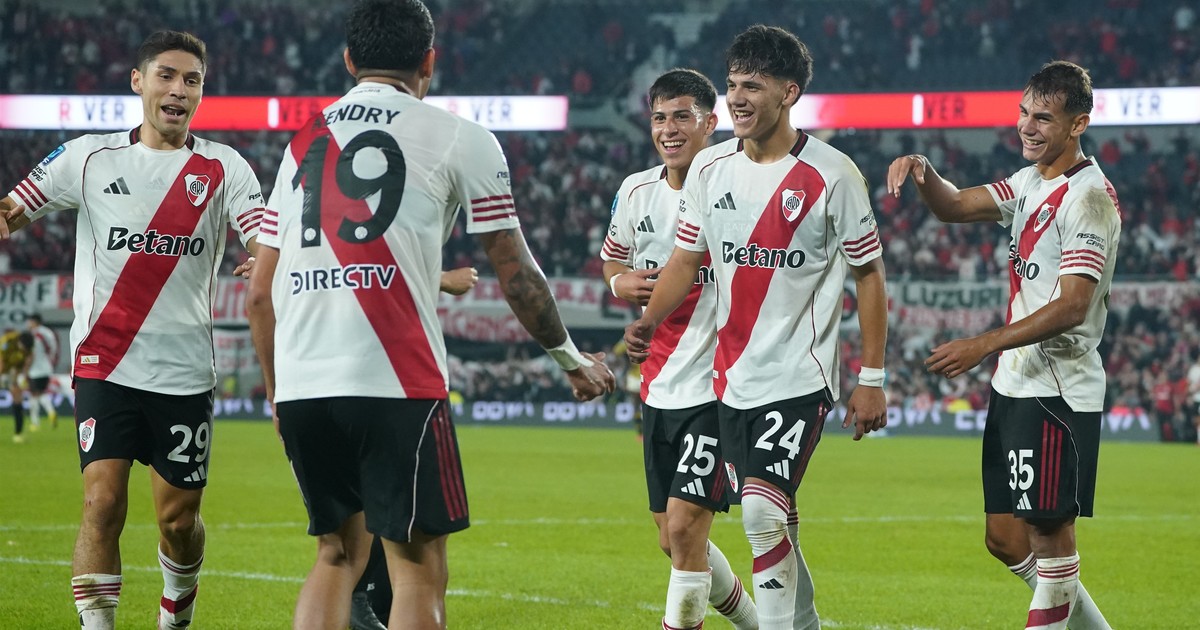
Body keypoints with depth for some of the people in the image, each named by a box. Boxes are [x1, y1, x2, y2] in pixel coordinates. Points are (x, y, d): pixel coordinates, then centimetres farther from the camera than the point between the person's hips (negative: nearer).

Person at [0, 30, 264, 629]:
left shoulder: (223, 169, 2)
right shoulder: (89, 157, 4)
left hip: (185, 371, 1)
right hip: (103, 366, -1)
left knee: (179, 518, 7)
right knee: (103, 501, -14)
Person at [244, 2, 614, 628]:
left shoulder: (303, 141, 18)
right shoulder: (459, 138, 5)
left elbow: (260, 294, 18)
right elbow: (516, 275, 9)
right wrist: (572, 358, 24)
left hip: (300, 387, 5)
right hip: (395, 386, -5)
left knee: (337, 557, 17)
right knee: (419, 570, 1)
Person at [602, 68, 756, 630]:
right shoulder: (636, 192, 6)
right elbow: (613, 256, 24)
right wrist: (619, 282, 0)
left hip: (718, 387, -6)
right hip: (659, 388, 7)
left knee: (684, 528, -14)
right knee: (673, 538, 11)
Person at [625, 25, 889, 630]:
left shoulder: (832, 174, -7)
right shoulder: (709, 167, 5)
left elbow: (868, 274, -2)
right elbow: (686, 258, 12)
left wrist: (871, 379, -4)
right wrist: (647, 322, -7)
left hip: (800, 376, -5)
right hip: (732, 375, 5)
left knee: (763, 513, -18)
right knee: (772, 524, 12)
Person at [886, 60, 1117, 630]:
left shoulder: (1088, 197, -14)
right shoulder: (1032, 183, 15)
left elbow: (1071, 308, -21)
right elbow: (954, 207, 11)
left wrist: (983, 346, -24)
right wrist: (922, 171, -11)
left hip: (1057, 391, -9)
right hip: (1015, 385, 9)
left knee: (1050, 532, -4)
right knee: (1005, 538, 10)